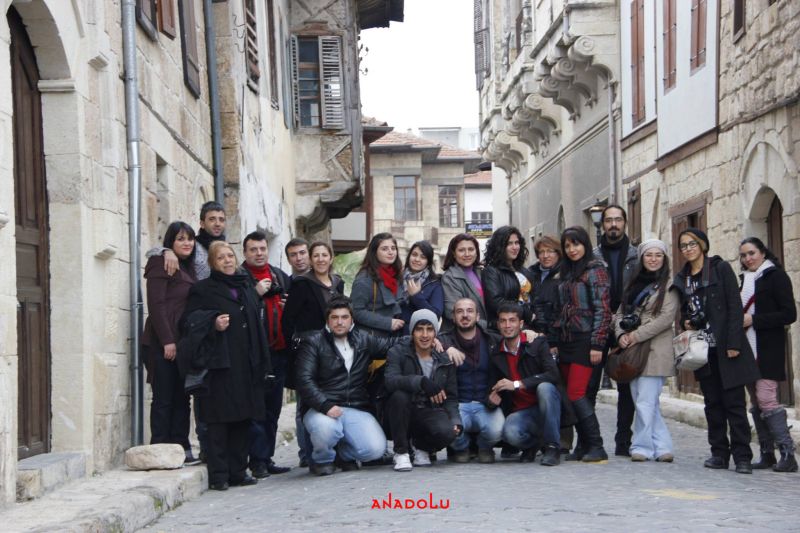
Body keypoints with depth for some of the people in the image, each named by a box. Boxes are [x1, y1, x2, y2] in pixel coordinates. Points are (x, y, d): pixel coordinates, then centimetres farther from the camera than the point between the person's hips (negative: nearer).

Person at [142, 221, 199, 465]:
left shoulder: (187, 268, 19)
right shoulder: (162, 264, -6)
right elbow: (156, 304, -14)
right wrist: (167, 341, -18)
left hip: (182, 342, 8)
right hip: (164, 343, -8)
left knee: (181, 397, 8)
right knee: (164, 398, -5)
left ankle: (180, 449, 13)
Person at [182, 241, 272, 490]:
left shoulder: (247, 287, 21)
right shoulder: (203, 289, 4)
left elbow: (259, 324, 23)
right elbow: (191, 320, -4)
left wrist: (262, 363, 15)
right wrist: (213, 323, -21)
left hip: (247, 365, 6)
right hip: (221, 364, -6)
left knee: (243, 417, 7)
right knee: (220, 418, -7)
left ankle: (238, 471, 14)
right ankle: (218, 475, -5)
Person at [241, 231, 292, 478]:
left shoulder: (280, 276, 18)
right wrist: (256, 293, -19)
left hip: (279, 350, 7)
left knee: (273, 407, 10)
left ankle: (266, 457, 16)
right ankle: (257, 460, -5)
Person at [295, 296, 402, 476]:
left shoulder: (363, 340, 15)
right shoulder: (313, 343, 1)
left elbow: (391, 343, 27)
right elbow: (304, 380, -10)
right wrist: (326, 406, -24)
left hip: (356, 410, 3)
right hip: (321, 409, -3)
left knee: (376, 449, -20)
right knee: (326, 429, -38)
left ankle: (344, 455, 16)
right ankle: (322, 460, 0)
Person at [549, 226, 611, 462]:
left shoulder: (595, 270, -5)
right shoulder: (566, 273, 17)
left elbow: (602, 309, -11)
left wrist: (597, 344, -16)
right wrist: (553, 341, 13)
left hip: (584, 340, -7)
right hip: (566, 341, 7)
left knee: (576, 394, -13)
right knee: (573, 395, 5)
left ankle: (596, 447, -8)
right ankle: (583, 445, 10)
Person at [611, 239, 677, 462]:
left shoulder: (669, 285, -1)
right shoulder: (634, 284, 18)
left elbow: (666, 317, -12)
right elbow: (620, 313, 16)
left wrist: (637, 335, -12)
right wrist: (621, 334, -4)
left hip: (655, 350, -6)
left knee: (646, 402, -9)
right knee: (642, 400, 6)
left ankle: (642, 446, 0)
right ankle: (662, 446, 11)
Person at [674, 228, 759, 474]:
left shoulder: (721, 268, -3)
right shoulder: (681, 277, 13)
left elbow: (735, 306, -8)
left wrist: (734, 343, -15)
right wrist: (685, 323, 0)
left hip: (725, 347, -5)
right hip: (702, 349, 5)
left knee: (734, 402, -5)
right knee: (713, 403, 8)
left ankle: (742, 456, -3)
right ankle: (719, 453, 14)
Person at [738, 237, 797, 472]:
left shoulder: (776, 276, -3)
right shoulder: (744, 279, 18)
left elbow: (789, 314, -10)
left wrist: (754, 320, -15)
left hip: (768, 349, -7)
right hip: (747, 348, 7)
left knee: (766, 399, -15)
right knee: (756, 402, 5)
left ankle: (787, 453, -12)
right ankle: (767, 455, 10)